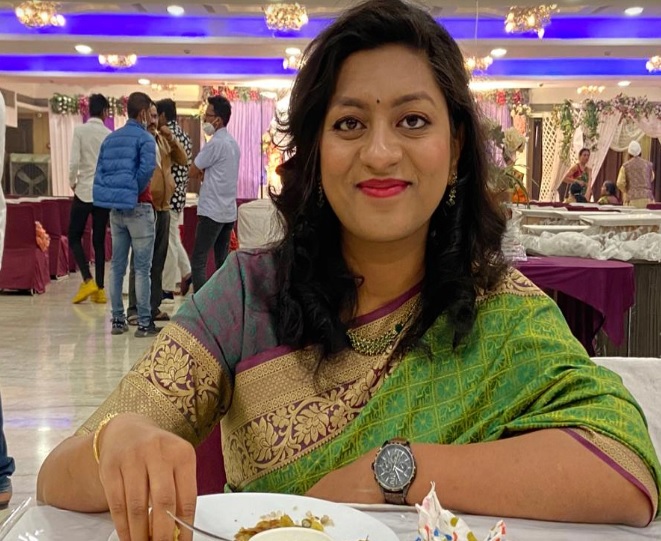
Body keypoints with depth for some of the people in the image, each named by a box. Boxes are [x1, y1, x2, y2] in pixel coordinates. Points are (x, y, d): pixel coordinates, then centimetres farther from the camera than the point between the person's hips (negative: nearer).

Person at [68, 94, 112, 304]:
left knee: (74, 237, 8)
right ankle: (99, 289, 8)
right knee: (99, 241, 8)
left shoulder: (80, 131, -5)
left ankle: (88, 281, -7)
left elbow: (74, 161, -11)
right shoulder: (110, 135, 2)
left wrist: (72, 182, 5)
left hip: (84, 191, -3)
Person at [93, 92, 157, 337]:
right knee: (142, 268, -2)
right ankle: (144, 323, 0)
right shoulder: (145, 138, -8)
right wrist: (135, 191, -7)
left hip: (115, 209, 6)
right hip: (138, 208, -6)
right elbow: (147, 169, -21)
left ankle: (118, 320, 14)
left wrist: (112, 194, 8)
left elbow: (100, 172, 7)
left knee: (117, 267, 10)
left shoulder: (110, 138, 12)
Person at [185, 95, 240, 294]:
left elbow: (193, 172, -9)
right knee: (222, 261, 11)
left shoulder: (216, 143, -14)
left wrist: (201, 172, 11)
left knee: (198, 261, -6)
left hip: (212, 211, -9)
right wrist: (205, 172, 4)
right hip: (229, 211, 9)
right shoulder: (233, 143, 14)